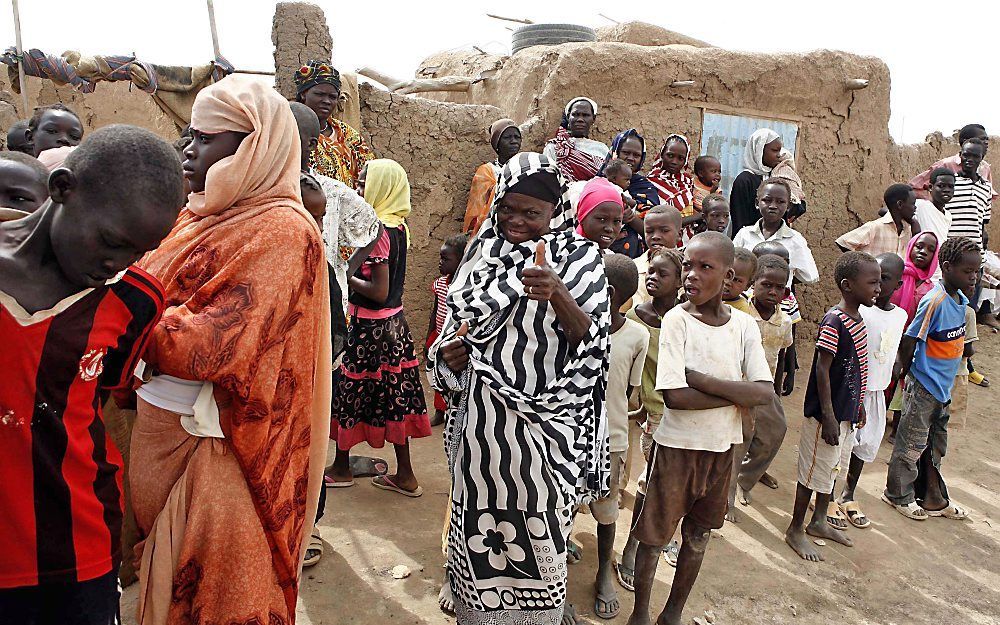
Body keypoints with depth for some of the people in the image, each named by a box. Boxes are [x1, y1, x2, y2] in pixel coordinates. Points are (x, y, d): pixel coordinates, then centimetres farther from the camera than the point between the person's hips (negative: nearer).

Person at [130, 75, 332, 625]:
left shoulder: (281, 229, -17)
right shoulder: (200, 217, 9)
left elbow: (209, 345, -24)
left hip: (213, 449, -8)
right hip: (157, 430, 8)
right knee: (167, 576, 23)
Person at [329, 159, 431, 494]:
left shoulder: (378, 230, -19)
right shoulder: (398, 226, 7)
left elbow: (378, 291, -22)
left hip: (369, 327, -8)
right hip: (394, 322, 8)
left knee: (348, 388, 9)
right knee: (392, 392, 13)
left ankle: (341, 467, 26)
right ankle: (405, 475, 21)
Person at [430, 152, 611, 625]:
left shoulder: (579, 258, -5)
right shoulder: (482, 251, 8)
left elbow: (593, 339, -15)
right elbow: (456, 321, 18)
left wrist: (558, 295, -32)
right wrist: (448, 352, -3)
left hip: (541, 422, -4)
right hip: (481, 419, 4)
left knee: (536, 532, 9)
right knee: (477, 527, 15)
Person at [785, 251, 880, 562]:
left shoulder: (857, 319, 6)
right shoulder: (834, 322, -21)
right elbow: (822, 369, -21)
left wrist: (857, 406, 20)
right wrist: (828, 417, -21)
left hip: (846, 411, 9)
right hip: (828, 413, -9)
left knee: (832, 467, 21)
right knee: (814, 470, 3)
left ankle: (819, 521, 38)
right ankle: (796, 529, 19)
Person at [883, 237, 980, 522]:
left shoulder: (960, 298, 3)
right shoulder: (935, 301, -23)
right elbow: (908, 341, -20)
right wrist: (907, 371, -8)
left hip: (943, 386, 8)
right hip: (924, 386, -8)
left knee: (936, 444, 19)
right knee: (913, 443, 6)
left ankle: (932, 499, 33)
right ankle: (898, 495, 23)